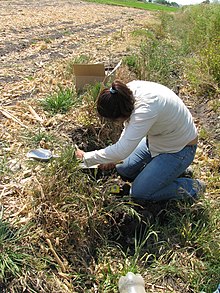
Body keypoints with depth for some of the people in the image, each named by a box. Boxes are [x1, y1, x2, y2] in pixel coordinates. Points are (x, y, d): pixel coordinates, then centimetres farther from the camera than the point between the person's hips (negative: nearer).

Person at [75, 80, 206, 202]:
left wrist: (86, 157, -27)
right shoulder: (129, 90, -15)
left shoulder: (146, 108, -40)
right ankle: (171, 169, 22)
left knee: (139, 192, -7)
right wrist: (113, 158, -6)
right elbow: (130, 126, 1)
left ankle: (191, 187, 7)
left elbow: (122, 150, -40)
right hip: (158, 139, 8)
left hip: (179, 149, -8)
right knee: (123, 169, 10)